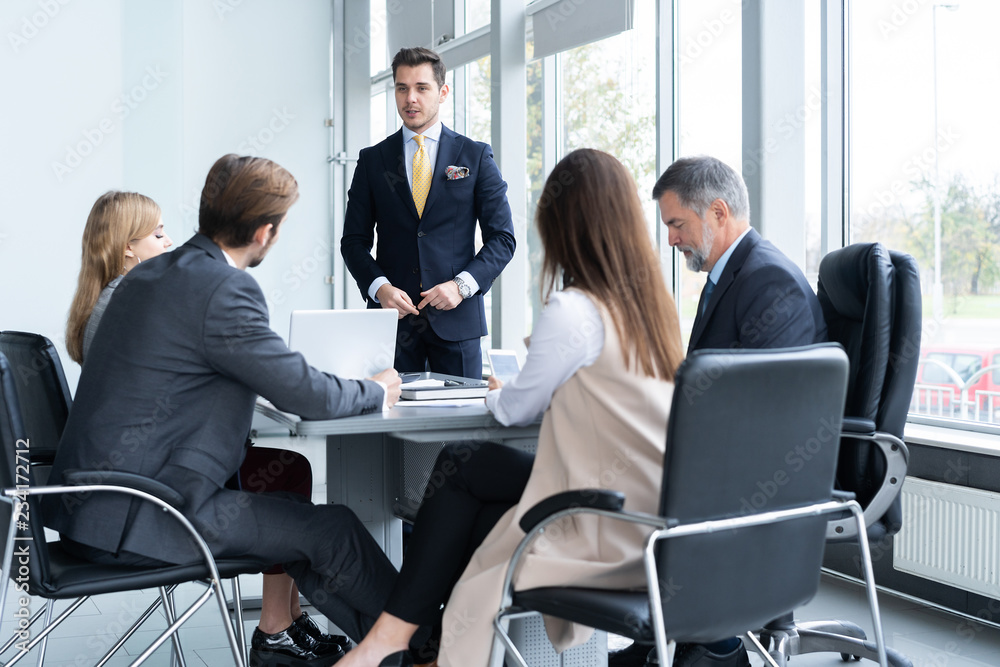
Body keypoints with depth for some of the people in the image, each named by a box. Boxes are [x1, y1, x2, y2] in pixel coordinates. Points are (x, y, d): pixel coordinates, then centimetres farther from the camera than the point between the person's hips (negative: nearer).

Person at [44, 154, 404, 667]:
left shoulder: (149, 275, 9)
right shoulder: (223, 290, -19)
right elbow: (307, 396, -16)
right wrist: (377, 393, 4)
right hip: (136, 521, -9)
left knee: (289, 480, 20)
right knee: (332, 527, -2)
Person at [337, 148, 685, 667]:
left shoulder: (573, 310, -17)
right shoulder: (651, 301, 6)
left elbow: (518, 409, -2)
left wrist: (496, 393, 19)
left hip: (610, 534, -7)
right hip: (657, 519, 7)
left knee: (459, 464, 6)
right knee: (484, 518, 15)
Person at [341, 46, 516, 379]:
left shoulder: (476, 156, 5)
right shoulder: (372, 160, 9)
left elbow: (502, 237, 3)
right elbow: (354, 240, 8)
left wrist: (462, 284, -12)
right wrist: (379, 287, -10)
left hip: (456, 318, -1)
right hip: (392, 315, 1)